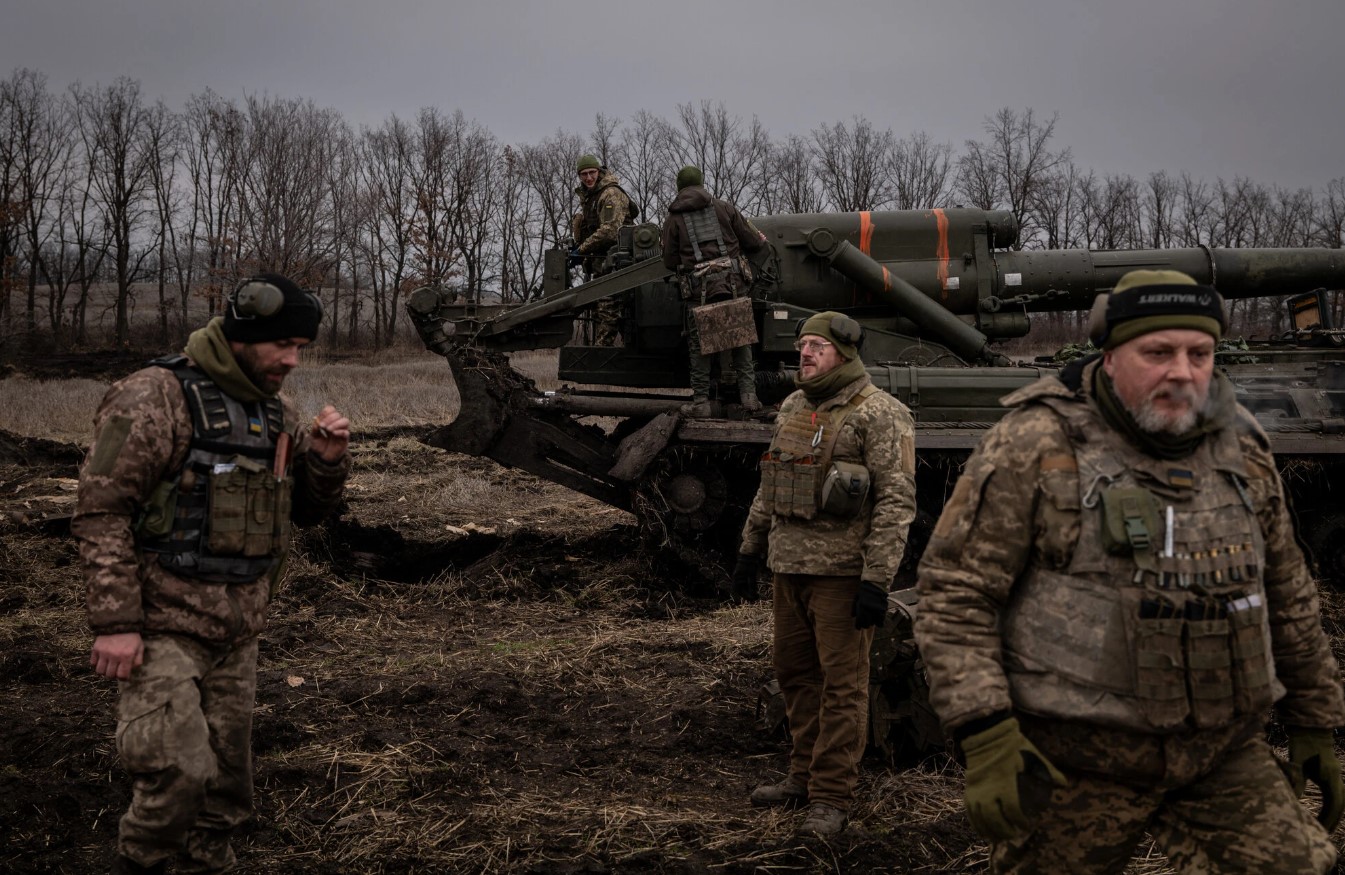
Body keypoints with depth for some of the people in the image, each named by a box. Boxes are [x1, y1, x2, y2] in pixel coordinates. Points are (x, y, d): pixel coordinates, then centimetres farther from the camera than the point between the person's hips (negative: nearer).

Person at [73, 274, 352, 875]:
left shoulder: (275, 412, 10)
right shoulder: (158, 396, -12)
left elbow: (308, 509, 17)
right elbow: (101, 510, -15)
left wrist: (329, 460, -5)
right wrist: (114, 622, -19)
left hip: (238, 632, 7)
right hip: (165, 625, -7)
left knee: (228, 781, 12)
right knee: (179, 774, -14)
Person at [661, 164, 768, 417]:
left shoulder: (673, 219, 8)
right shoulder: (723, 207, 10)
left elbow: (670, 262, 8)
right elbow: (751, 241, 11)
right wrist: (762, 240, 34)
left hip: (698, 287, -1)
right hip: (732, 280, 1)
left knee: (699, 344, 7)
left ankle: (700, 401, 6)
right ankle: (748, 394, 7)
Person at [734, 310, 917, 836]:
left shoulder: (879, 414, -10)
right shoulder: (792, 408, 14)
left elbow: (896, 501, -15)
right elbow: (769, 487, 21)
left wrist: (877, 580, -19)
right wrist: (750, 550, 20)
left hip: (841, 571, -7)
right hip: (788, 565, 8)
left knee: (842, 683, -1)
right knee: (794, 672, 15)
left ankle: (832, 797, 7)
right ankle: (804, 775, 30)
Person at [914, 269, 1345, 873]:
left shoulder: (1240, 449, 6)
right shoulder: (1037, 446, -11)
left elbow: (1286, 596, 16)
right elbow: (956, 592, -14)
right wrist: (984, 738, -22)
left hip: (1223, 754, 5)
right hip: (1077, 755, -4)